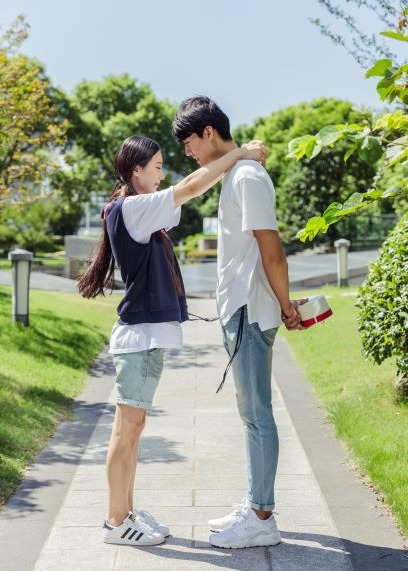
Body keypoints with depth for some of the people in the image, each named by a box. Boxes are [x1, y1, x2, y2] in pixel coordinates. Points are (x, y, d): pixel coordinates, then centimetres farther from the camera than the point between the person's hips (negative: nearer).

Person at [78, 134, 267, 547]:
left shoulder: (142, 212, 15)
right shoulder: (130, 208, -13)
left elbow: (190, 191, 19)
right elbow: (192, 187, -15)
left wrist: (237, 163, 11)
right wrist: (240, 153, -6)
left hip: (149, 336, 10)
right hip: (139, 336, -10)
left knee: (131, 427, 13)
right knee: (128, 427, -4)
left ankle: (126, 512, 21)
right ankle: (116, 522, 4)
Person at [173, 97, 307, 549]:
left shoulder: (247, 177, -15)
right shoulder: (234, 176, 17)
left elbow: (272, 253, -18)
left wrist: (286, 307, -9)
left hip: (250, 313, -10)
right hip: (238, 312, 10)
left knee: (257, 414, -4)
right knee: (251, 411, 14)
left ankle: (262, 520, 4)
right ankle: (255, 507, 24)